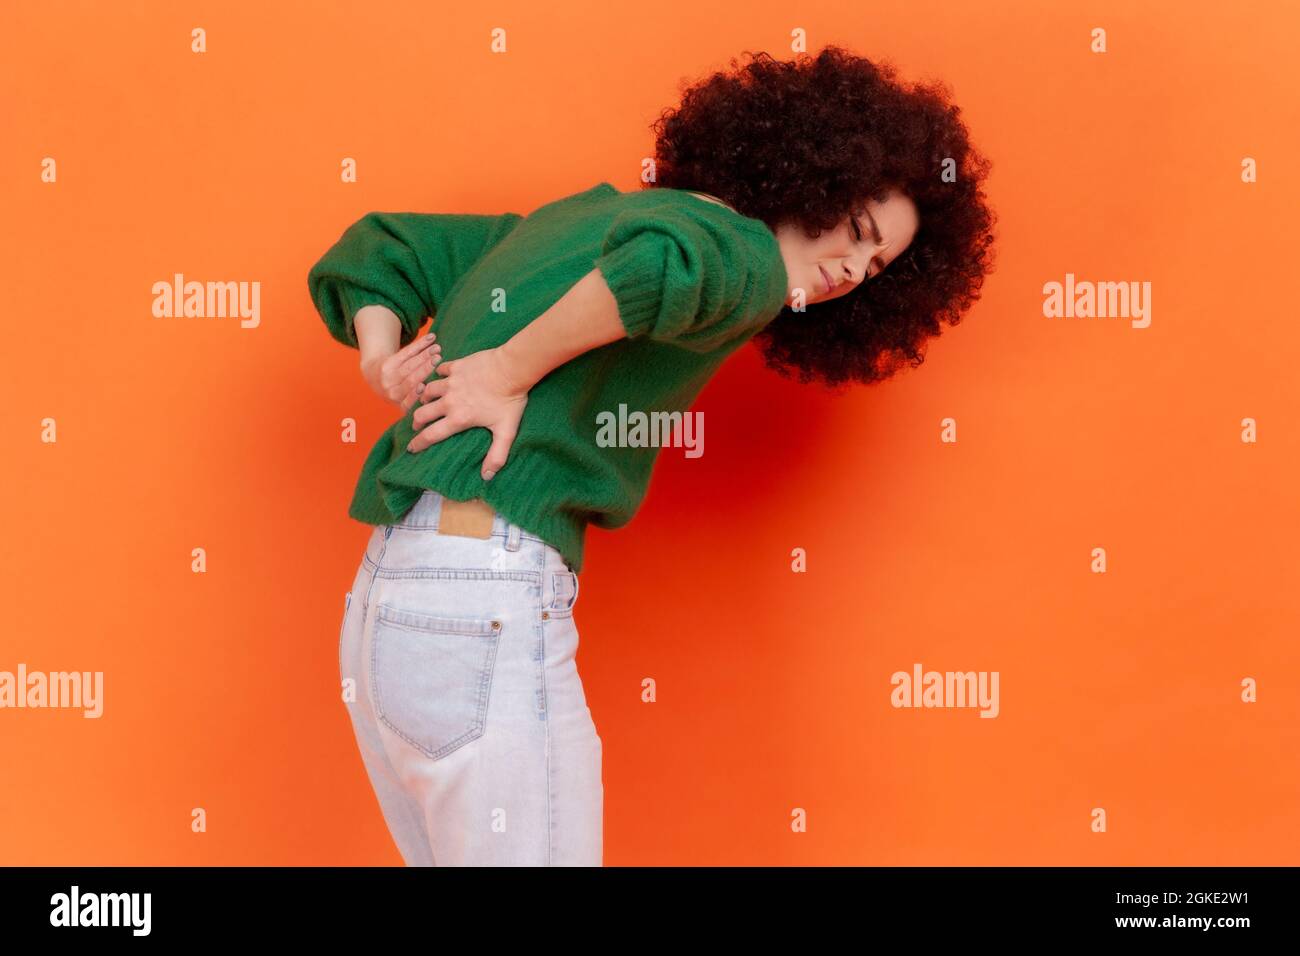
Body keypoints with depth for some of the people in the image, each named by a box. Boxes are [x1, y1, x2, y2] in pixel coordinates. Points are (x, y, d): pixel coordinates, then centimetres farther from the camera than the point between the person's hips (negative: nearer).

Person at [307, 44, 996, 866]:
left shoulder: (584, 215, 21)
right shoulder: (744, 256, -5)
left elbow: (381, 247, 25)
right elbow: (671, 260, -30)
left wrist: (386, 362, 8)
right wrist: (510, 374, -17)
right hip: (488, 610, -9)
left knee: (460, 854, 18)